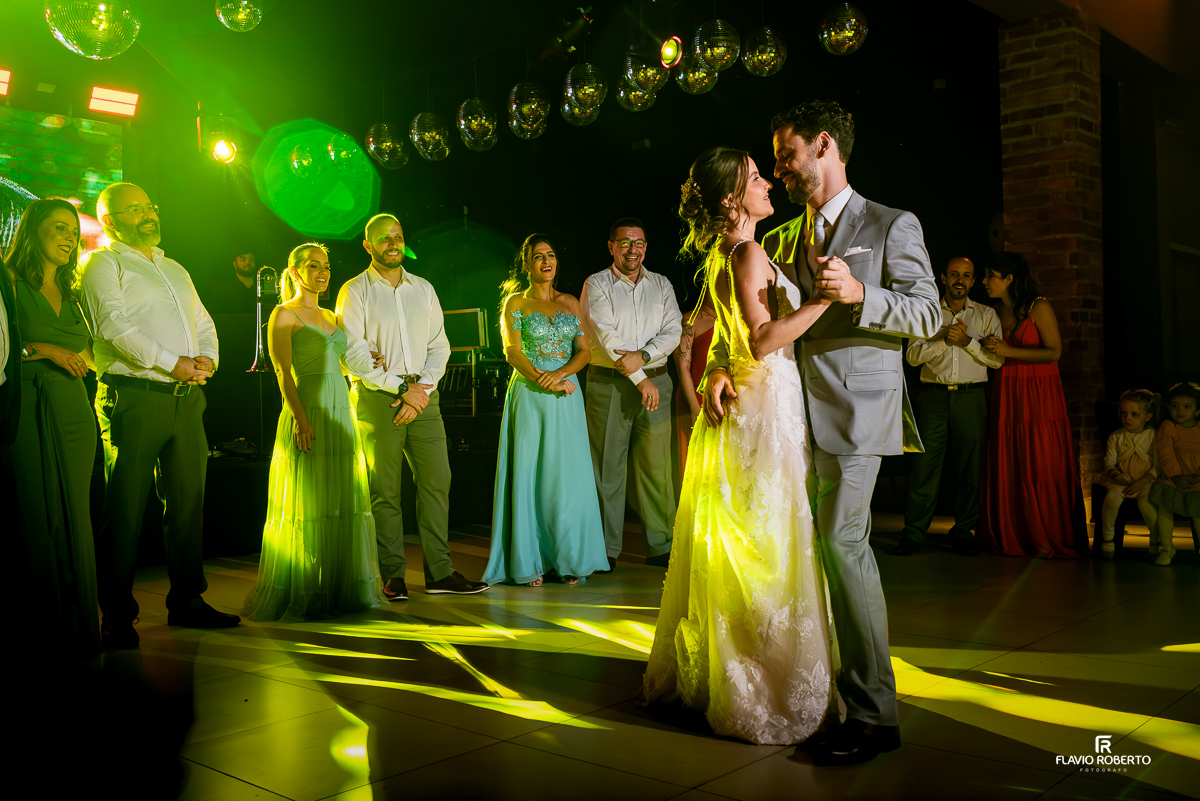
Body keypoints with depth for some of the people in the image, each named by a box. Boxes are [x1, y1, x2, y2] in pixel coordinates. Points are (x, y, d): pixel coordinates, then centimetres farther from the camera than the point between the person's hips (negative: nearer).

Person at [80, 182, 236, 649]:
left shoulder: (176, 270, 25)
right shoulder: (104, 264, 3)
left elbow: (204, 323, 22)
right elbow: (115, 326, -11)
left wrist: (207, 358, 0)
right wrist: (174, 363, -16)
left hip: (186, 397, 7)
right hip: (133, 396, -6)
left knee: (188, 501, 7)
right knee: (125, 509, -4)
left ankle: (186, 601, 17)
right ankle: (117, 616, 2)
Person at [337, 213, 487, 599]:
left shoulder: (424, 288, 16)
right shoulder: (355, 292, 3)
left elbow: (439, 344, 13)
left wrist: (423, 386, -5)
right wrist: (403, 389, -9)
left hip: (423, 396, 4)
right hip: (377, 399, -4)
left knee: (436, 481, -1)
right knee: (385, 491, -3)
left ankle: (440, 572, 5)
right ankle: (392, 576, 5)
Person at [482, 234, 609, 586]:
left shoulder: (571, 304, 13)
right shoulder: (515, 302, 5)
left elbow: (584, 350, 6)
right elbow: (512, 352, -5)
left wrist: (560, 373, -13)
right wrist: (546, 382, -16)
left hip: (566, 397, 2)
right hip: (529, 396, -2)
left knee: (567, 475, 1)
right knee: (530, 475, -3)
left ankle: (568, 559, 9)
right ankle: (530, 562, 4)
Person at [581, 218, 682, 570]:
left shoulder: (662, 285, 14)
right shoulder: (596, 285, 3)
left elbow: (673, 332, 4)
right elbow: (605, 335, -8)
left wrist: (642, 357, -15)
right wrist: (639, 379, -13)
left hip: (655, 380, 3)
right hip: (608, 383, -3)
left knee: (656, 465, 1)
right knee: (607, 465, -2)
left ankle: (661, 546, 8)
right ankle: (606, 549, 5)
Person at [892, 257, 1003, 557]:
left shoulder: (986, 315, 12)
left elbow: (997, 358, 2)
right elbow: (913, 356, 0)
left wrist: (968, 341, -11)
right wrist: (945, 340, -12)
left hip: (971, 397, 1)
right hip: (933, 396, -1)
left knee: (969, 468, 2)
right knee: (924, 465, -5)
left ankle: (963, 533, 12)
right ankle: (913, 533, 0)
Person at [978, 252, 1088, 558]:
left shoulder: (1039, 307, -6)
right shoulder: (996, 311, 12)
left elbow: (1054, 351, -13)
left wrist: (1009, 351, -17)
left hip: (1039, 394, -5)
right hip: (1006, 394, 5)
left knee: (1041, 468, -5)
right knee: (1007, 469, 2)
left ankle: (1050, 541, 4)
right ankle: (1011, 539, 11)